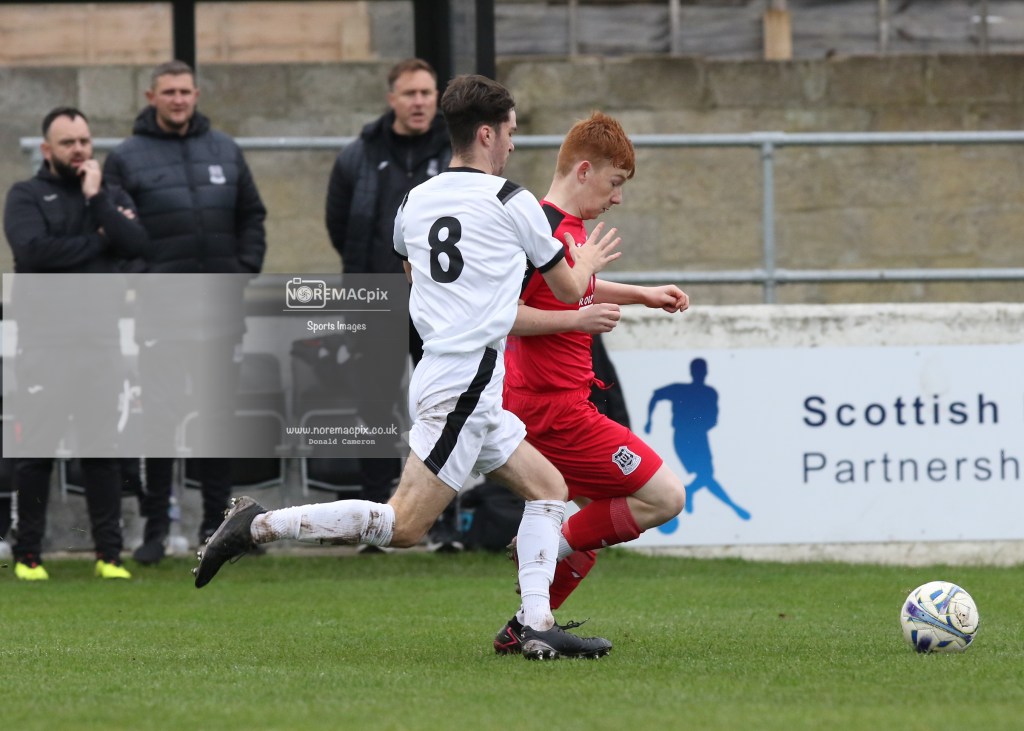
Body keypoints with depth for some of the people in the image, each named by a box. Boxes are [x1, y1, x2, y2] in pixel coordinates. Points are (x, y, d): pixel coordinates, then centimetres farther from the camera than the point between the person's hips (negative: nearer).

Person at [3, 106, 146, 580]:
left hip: (99, 339, 3)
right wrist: (97, 242, -8)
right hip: (44, 340, -3)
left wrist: (95, 198, -8)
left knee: (102, 449, 2)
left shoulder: (112, 196, 13)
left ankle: (109, 554, 6)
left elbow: (135, 243, -5)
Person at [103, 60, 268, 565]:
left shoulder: (225, 152, 12)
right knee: (159, 415, -4)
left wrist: (247, 269, 2)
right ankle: (155, 525, 1)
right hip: (161, 309, -3)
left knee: (220, 414, 7)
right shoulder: (126, 158, 1)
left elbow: (251, 215, 15)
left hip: (222, 308, 3)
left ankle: (217, 519, 15)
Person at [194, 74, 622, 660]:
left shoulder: (416, 202, 12)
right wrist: (588, 263, 31)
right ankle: (258, 525, -13)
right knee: (404, 526, -12)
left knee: (549, 487, 14)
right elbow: (569, 290, 7)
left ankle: (538, 625, 5)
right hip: (466, 384, -8)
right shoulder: (512, 202, -5)